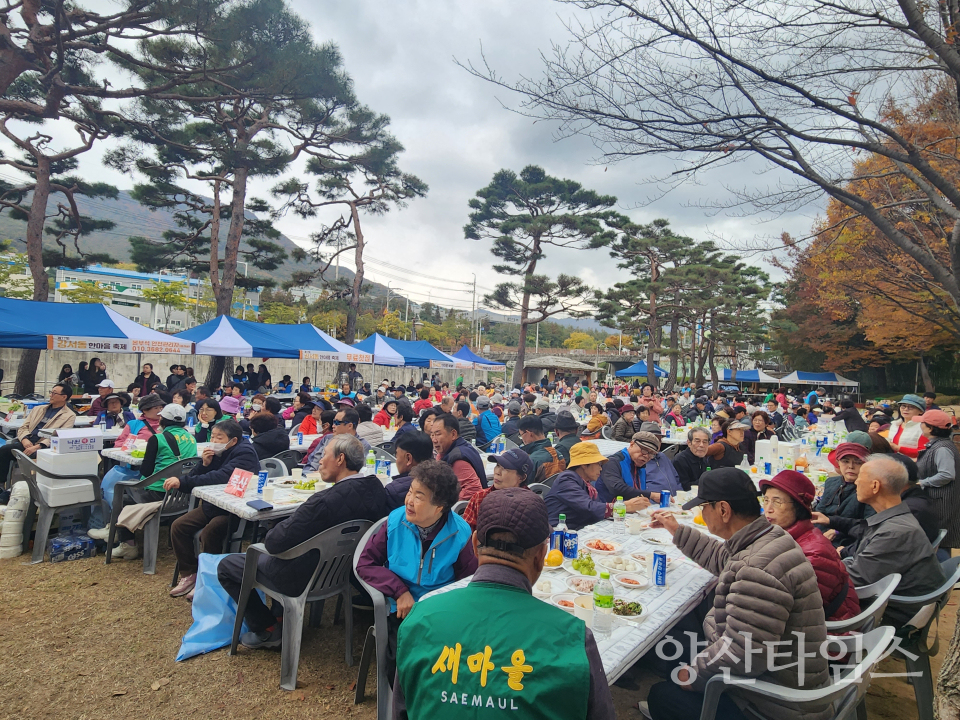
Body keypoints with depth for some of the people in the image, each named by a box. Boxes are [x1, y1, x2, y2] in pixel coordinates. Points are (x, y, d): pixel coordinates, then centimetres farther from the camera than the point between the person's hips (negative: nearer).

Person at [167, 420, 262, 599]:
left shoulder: (244, 453, -20)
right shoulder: (217, 452, 3)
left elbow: (221, 477, -35)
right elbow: (193, 479, 3)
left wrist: (182, 482, -36)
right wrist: (204, 464, -17)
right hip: (213, 504, 9)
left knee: (209, 532, -28)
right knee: (178, 526, 0)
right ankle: (189, 574, 14)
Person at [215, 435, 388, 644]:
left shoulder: (325, 501, -34)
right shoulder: (376, 486, -12)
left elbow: (275, 543, -26)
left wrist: (268, 536, -4)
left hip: (304, 579, -8)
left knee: (226, 566, 12)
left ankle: (267, 630, 17)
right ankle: (280, 614, 33)